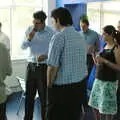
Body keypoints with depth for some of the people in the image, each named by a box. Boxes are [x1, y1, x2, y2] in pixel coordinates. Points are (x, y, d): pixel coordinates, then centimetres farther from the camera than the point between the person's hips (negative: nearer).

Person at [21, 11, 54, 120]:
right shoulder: (30, 30, 3)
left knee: (44, 96, 4)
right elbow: (23, 47, 3)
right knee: (29, 95, 11)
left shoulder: (51, 33, -9)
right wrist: (29, 38, -15)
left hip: (44, 67, -4)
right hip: (31, 66, 4)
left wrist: (46, 56, -22)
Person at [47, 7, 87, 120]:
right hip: (80, 85, 7)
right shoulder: (80, 37, 10)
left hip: (62, 87, -7)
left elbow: (53, 66, -17)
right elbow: (82, 63, 14)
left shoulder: (59, 37, -13)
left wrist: (49, 85, -5)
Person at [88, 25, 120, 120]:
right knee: (97, 105, 13)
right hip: (99, 79, 7)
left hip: (109, 81, -7)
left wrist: (104, 60, -19)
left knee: (107, 107, 1)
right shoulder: (104, 46, 11)